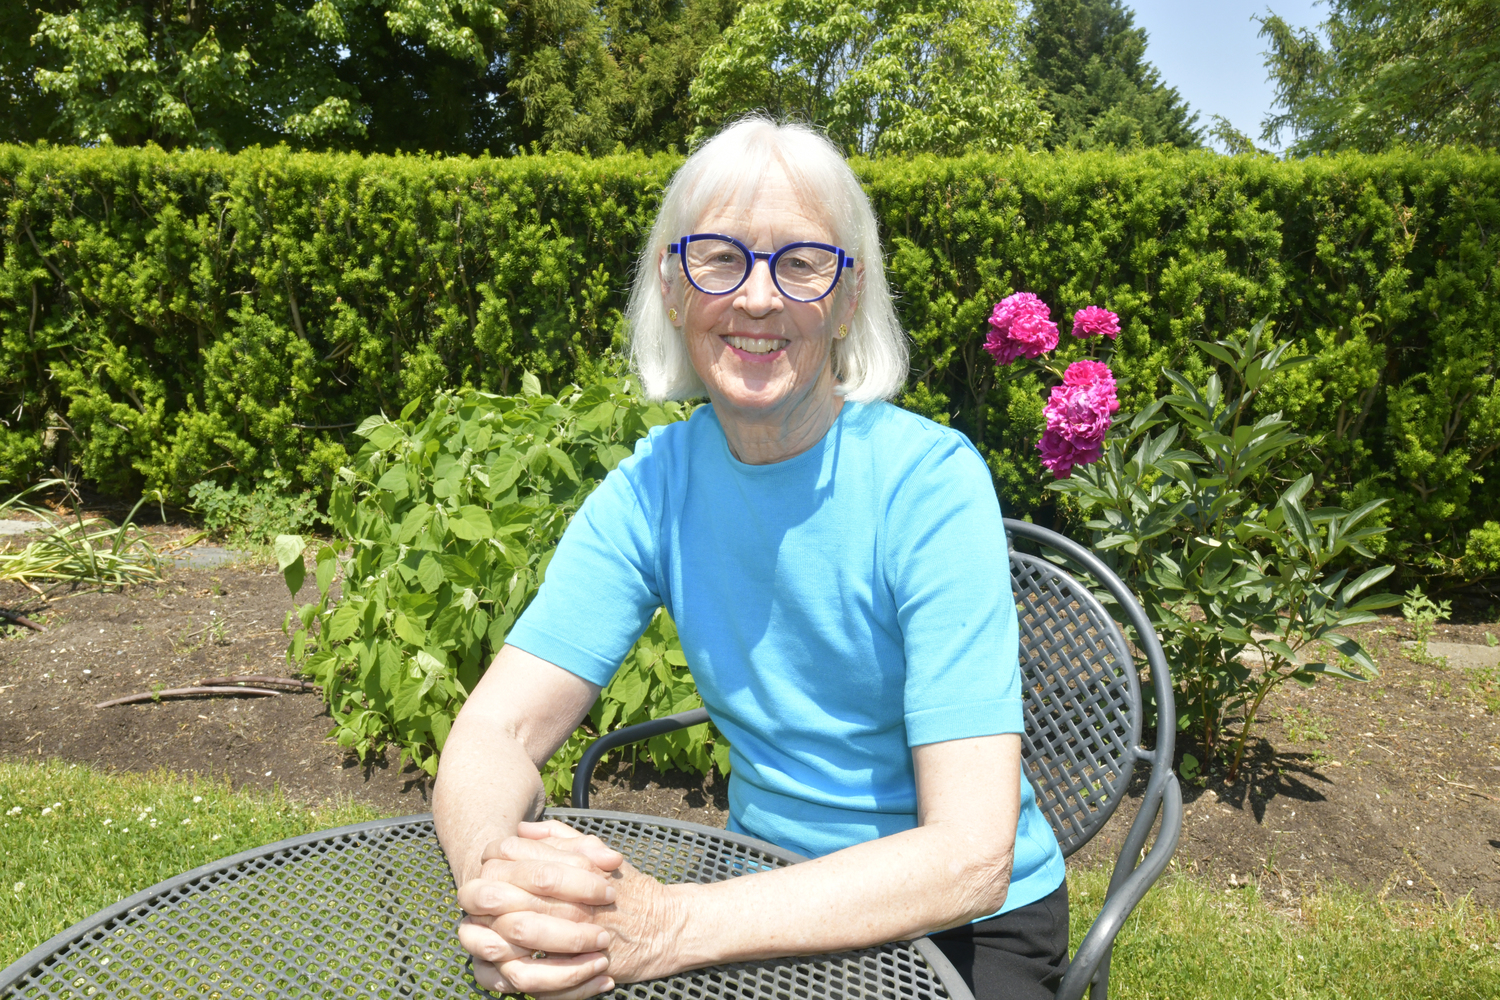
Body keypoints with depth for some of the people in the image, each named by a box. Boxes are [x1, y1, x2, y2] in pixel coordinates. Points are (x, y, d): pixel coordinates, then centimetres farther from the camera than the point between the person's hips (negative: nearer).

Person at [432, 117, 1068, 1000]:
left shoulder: (930, 485, -20)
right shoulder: (653, 485, -7)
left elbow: (969, 859, -24)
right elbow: (494, 733, -10)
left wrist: (666, 928, -34)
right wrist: (495, 876, -32)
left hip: (968, 926, -2)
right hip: (770, 891, 3)